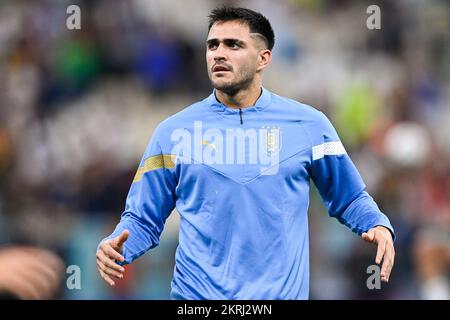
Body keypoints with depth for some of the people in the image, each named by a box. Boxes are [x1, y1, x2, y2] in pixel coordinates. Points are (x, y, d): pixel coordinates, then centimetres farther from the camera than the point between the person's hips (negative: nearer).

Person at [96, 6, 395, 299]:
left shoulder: (309, 124, 2)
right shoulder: (172, 132, 2)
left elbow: (349, 199, 11)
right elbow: (143, 219, 5)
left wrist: (378, 225, -9)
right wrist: (118, 248, -15)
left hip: (281, 292, 0)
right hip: (196, 292, 0)